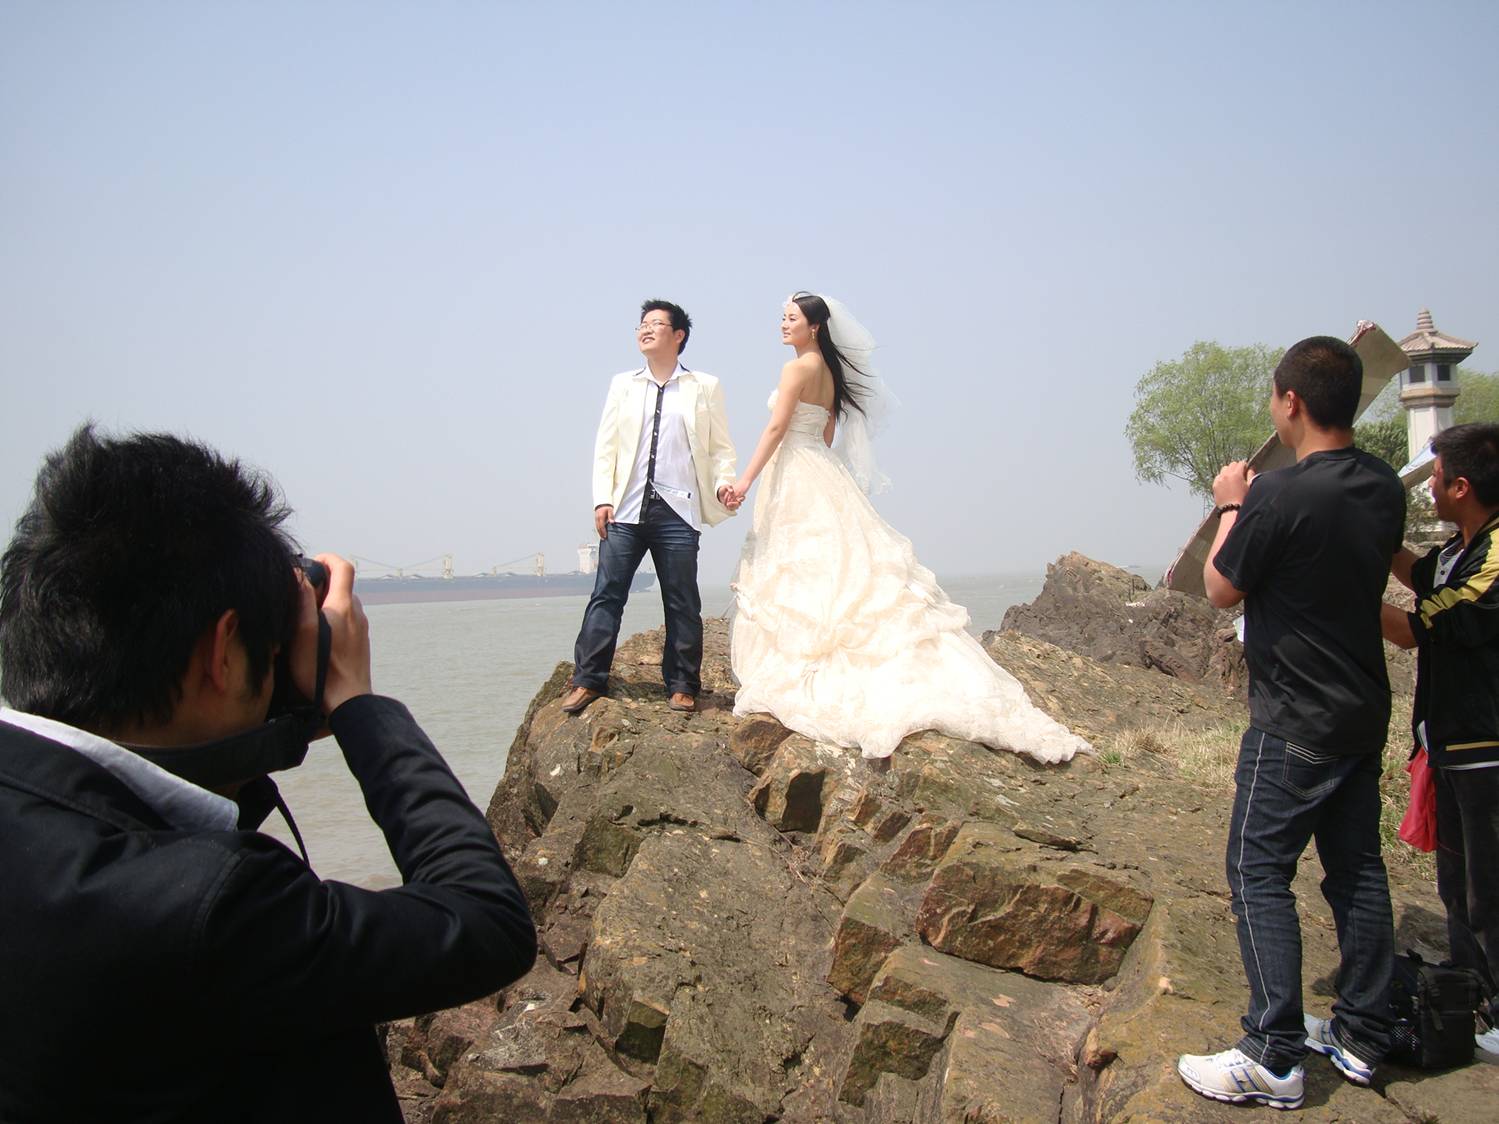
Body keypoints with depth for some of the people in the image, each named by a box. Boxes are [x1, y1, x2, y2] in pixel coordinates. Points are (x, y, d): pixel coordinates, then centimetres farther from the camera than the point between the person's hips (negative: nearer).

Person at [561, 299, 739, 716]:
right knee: (606, 594, -2)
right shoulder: (623, 384, 15)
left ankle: (682, 685, 11)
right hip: (626, 509, 2)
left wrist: (724, 482, -10)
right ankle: (588, 680, 4)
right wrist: (602, 499, 0)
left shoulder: (705, 387, 10)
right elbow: (605, 445, 11)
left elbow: (721, 447, 9)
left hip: (678, 510, -1)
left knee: (682, 602, 3)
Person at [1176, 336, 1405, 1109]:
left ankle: (1274, 1059, 1)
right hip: (1364, 712, 8)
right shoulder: (1385, 487, 3)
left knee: (1258, 873, -1)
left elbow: (1222, 590, -9)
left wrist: (1231, 508, 5)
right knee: (1356, 868, 15)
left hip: (1295, 724, -8)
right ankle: (1361, 1037, 25)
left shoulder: (1280, 496, -22)